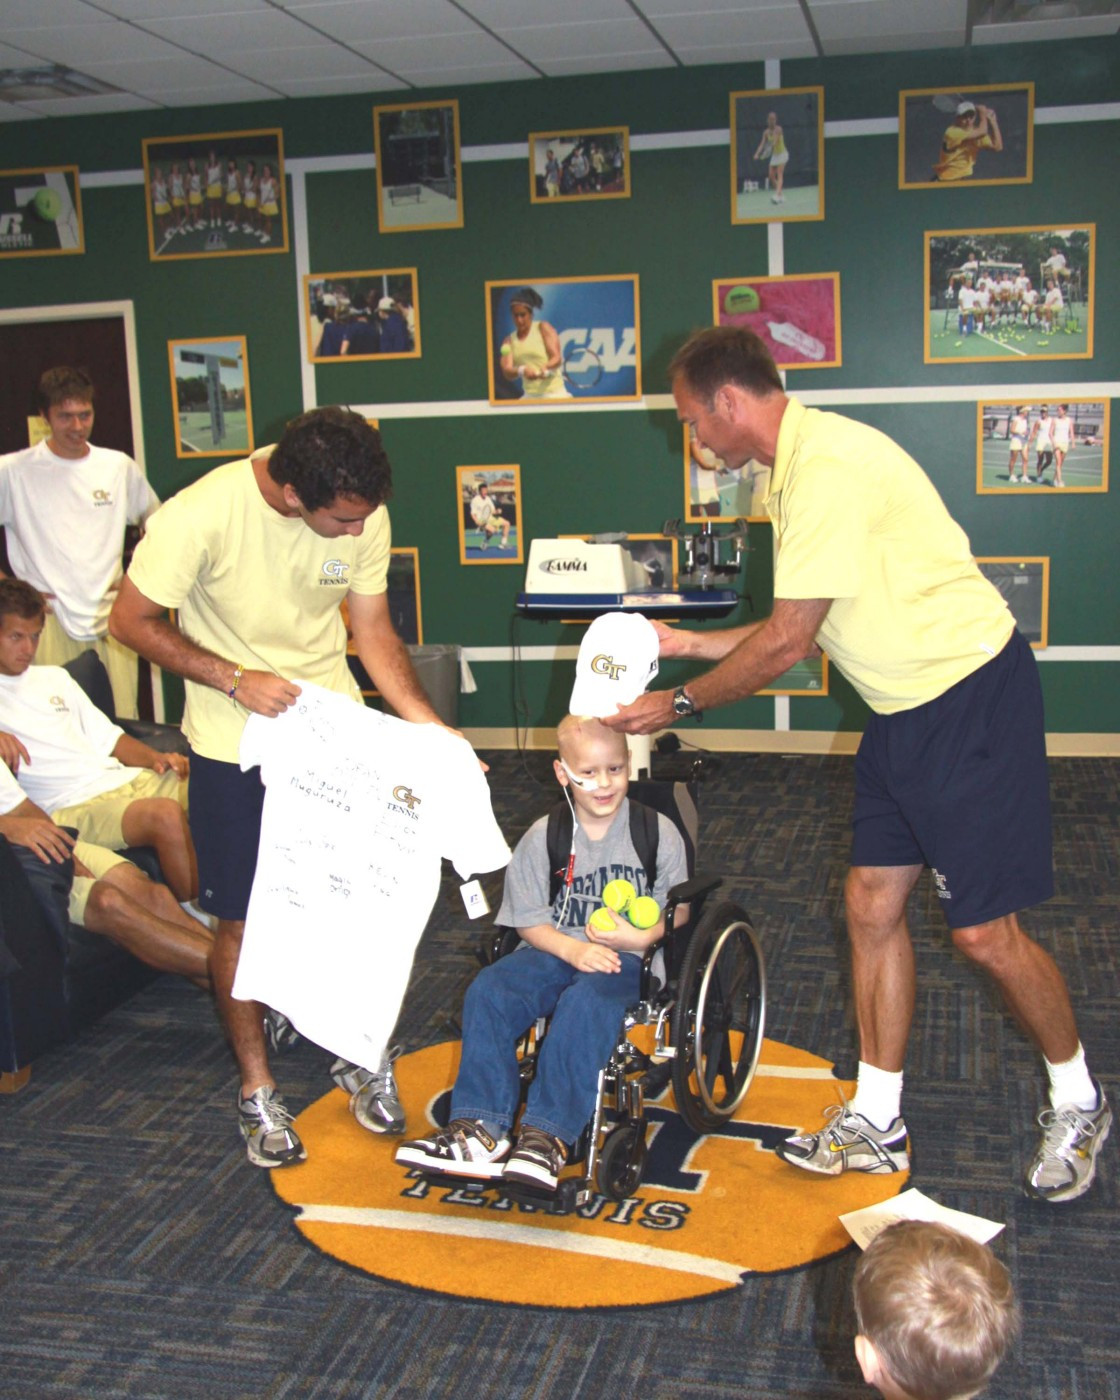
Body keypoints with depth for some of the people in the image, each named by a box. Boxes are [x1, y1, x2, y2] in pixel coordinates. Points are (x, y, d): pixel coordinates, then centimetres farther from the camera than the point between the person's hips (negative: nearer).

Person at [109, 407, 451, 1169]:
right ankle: (257, 1089, 23)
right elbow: (133, 620, -13)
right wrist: (236, 679, -22)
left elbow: (375, 634, -2)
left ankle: (361, 1055, 28)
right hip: (234, 742, -3)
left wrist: (436, 735, -11)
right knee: (242, 919, 4)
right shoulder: (202, 514, -24)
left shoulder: (363, 518, -12)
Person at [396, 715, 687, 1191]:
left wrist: (641, 938, -15)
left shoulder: (658, 834, 0)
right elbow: (529, 920, 4)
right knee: (487, 991, -24)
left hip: (628, 957, -3)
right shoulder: (543, 837, 3)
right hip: (556, 947, 3)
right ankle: (480, 1130, -26)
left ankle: (548, 1137, -33)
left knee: (584, 1002, -35)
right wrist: (573, 950, -15)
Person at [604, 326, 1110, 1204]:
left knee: (985, 931, -3)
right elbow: (798, 632, 15)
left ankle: (1078, 1104, 23)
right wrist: (690, 644, 18)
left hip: (973, 698, -10)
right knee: (873, 903, 9)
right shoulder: (803, 459, 11)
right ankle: (876, 1123, 22)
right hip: (908, 705, 10)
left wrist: (680, 704, -8)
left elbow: (786, 644, -20)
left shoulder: (827, 466, -22)